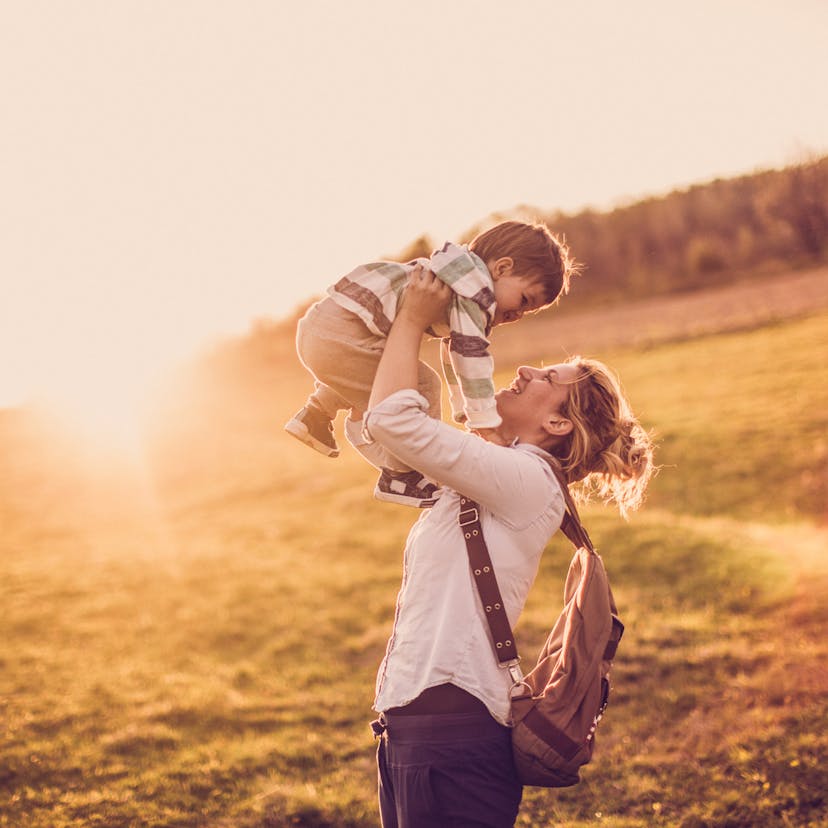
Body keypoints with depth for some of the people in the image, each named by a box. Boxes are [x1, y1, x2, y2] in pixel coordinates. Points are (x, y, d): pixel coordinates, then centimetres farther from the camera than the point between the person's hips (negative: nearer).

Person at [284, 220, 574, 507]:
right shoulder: (475, 287, -11)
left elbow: (454, 354, 34)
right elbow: (470, 354, -17)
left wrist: (463, 409, 40)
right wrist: (488, 423, -14)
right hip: (339, 337, -11)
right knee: (420, 388, -9)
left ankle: (315, 414, 36)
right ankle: (400, 478, -1)